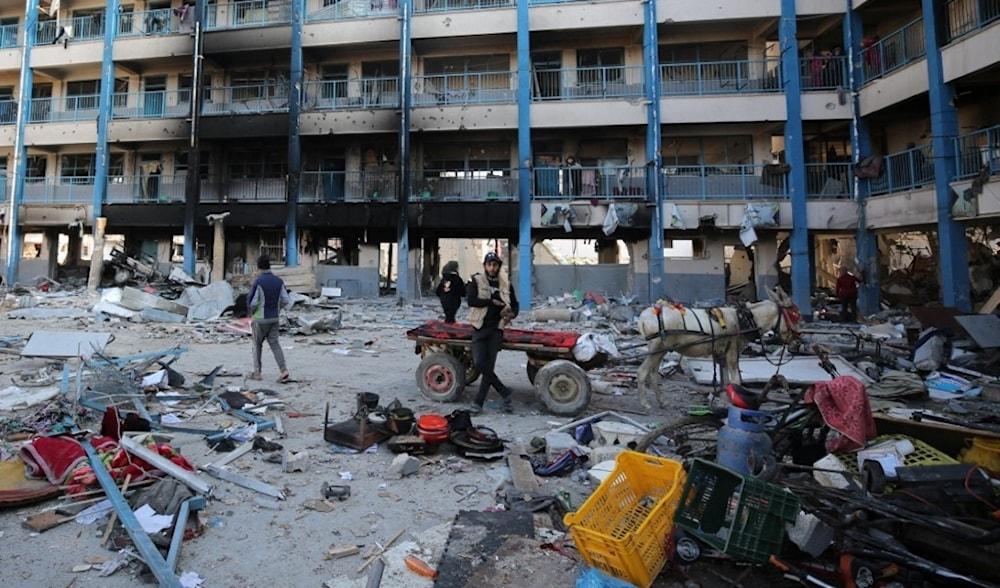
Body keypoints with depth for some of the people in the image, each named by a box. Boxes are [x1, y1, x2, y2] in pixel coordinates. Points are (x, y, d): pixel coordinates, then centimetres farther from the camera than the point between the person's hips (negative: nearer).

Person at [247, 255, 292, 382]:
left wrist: (251, 312, 6)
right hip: (274, 319, 4)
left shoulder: (258, 282, -16)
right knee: (274, 344, 8)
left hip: (260, 319, -4)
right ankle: (284, 371, -7)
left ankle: (257, 373, 21)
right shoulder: (279, 281, 0)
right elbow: (286, 301, 0)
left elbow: (252, 303, -17)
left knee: (257, 345, 14)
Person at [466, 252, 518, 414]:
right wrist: (493, 302, -15)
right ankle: (505, 394, 4)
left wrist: (512, 314, -5)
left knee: (489, 366, -4)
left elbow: (514, 304, 18)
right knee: (479, 363, -13)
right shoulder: (476, 281, 0)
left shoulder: (506, 284, 9)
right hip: (480, 328, -1)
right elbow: (471, 300, -15)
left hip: (496, 329, 1)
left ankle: (479, 402, 9)